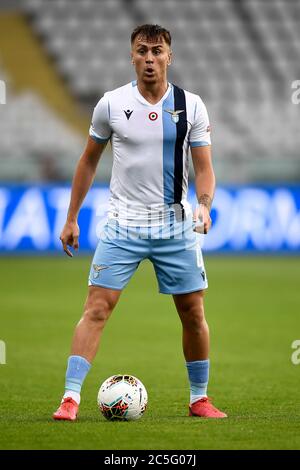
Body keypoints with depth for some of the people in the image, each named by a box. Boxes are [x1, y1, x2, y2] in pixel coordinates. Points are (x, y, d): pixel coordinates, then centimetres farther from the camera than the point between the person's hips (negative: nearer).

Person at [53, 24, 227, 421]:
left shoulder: (191, 106, 0)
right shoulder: (111, 104, -1)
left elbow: (204, 168, 2)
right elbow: (89, 161, 10)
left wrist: (204, 205, -18)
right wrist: (71, 218, 10)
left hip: (176, 225, 1)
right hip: (123, 225, -1)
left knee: (193, 313, 6)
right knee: (97, 308, -11)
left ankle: (199, 399, 21)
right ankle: (70, 398, -11)